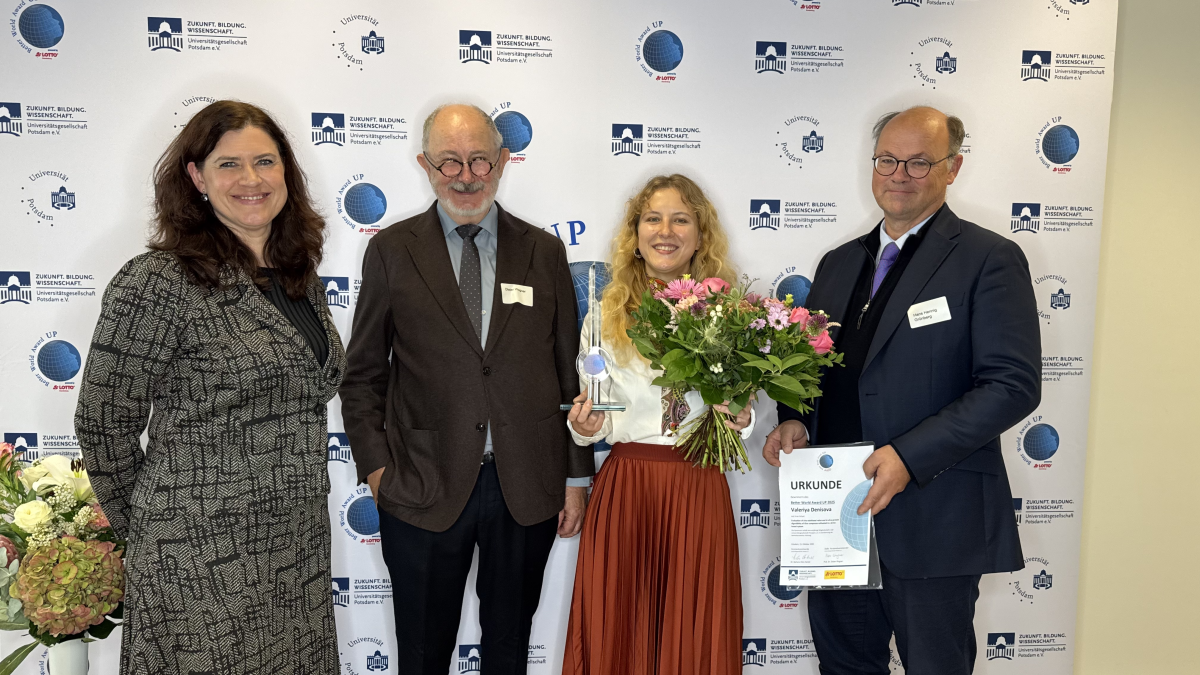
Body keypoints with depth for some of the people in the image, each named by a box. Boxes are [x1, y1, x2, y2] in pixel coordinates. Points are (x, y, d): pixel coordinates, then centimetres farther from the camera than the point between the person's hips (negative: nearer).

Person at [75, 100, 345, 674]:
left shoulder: (301, 276, 7)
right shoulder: (157, 284, -14)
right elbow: (103, 427, -8)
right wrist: (144, 528, 2)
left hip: (301, 550, 6)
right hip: (202, 560, -6)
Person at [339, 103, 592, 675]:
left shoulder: (544, 252, 5)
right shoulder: (392, 251, 1)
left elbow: (570, 372, 6)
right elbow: (363, 373, 5)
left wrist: (576, 478, 5)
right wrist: (375, 466, -4)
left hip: (527, 489, 2)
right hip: (422, 492, -1)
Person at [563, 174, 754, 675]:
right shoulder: (607, 313, 3)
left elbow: (743, 407, 9)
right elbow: (590, 421, 8)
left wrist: (741, 419, -11)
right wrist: (585, 426, -13)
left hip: (700, 490, 0)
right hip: (623, 487, 0)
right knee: (615, 631, 9)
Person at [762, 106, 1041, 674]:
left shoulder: (989, 259, -6)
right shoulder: (839, 263, 13)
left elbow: (1013, 384, -14)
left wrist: (909, 456, -22)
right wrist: (795, 421, -3)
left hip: (933, 519, -5)